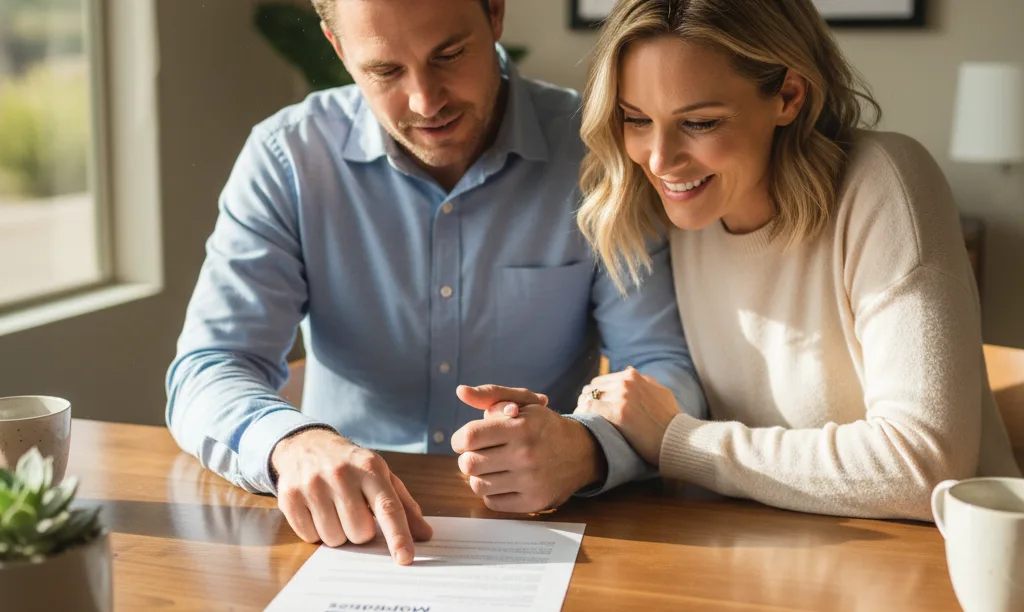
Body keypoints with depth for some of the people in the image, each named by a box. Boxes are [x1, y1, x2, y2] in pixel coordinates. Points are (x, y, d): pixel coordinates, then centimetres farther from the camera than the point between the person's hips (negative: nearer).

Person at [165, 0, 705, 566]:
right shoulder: (286, 157, -5)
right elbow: (207, 371, -10)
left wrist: (585, 449, -33)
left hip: (536, 533, -1)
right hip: (344, 532, 1)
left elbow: (670, 368, -10)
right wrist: (292, 444, -34)